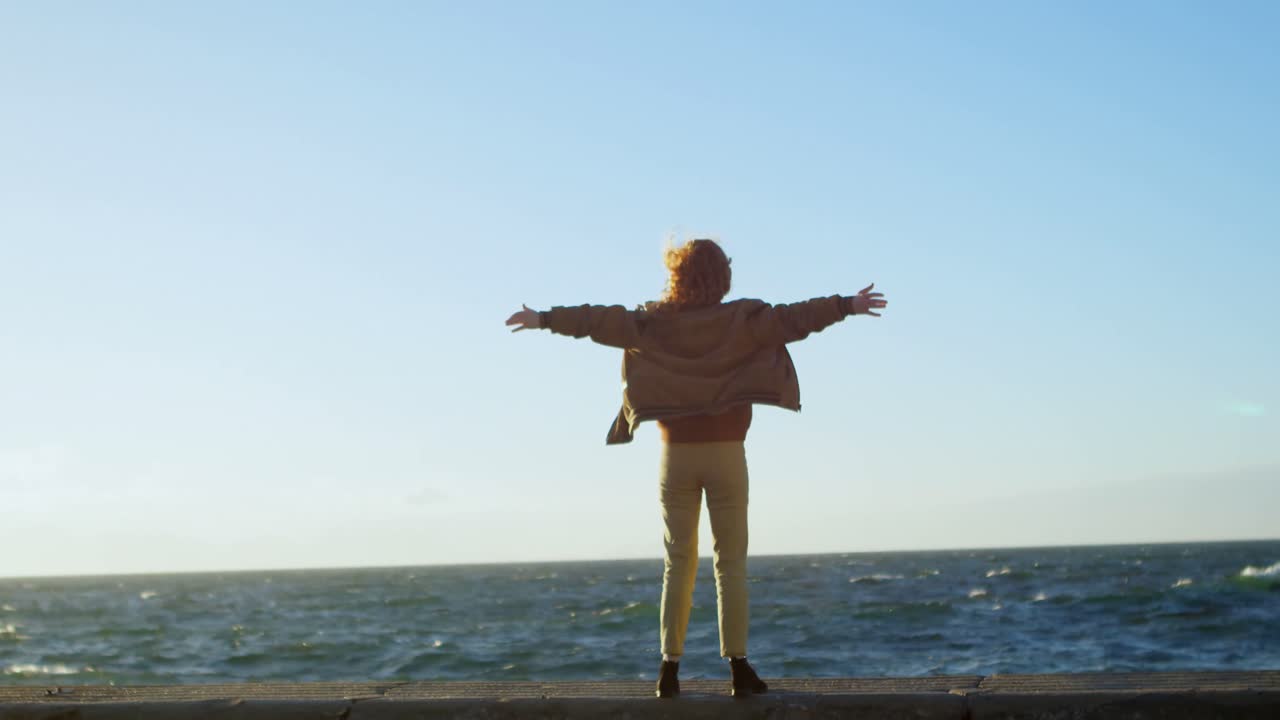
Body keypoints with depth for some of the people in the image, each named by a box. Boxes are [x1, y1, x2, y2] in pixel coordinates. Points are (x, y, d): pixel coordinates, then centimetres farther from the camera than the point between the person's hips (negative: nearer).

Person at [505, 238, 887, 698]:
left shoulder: (654, 323, -1)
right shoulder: (742, 320, -5)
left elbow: (602, 320, -4)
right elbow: (790, 318, -13)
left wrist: (546, 319, 3)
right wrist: (845, 307, -13)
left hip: (677, 454, 2)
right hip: (726, 454, -1)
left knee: (678, 563, 8)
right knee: (731, 562, 2)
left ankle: (670, 670, 3)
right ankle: (738, 669, -2)